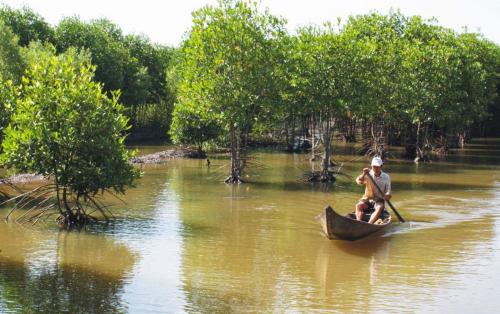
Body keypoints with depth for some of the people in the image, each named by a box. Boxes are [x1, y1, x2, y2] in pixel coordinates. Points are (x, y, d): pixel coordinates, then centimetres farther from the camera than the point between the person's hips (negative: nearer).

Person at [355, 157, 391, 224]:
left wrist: (388, 195, -24)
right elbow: (359, 181, -18)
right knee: (358, 205, -29)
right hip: (367, 198, 1)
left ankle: (369, 224, -47)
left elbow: (388, 191, 0)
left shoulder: (386, 177, 1)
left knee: (379, 208, -34)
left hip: (379, 199, -1)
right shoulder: (368, 174, -1)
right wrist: (363, 174, -36)